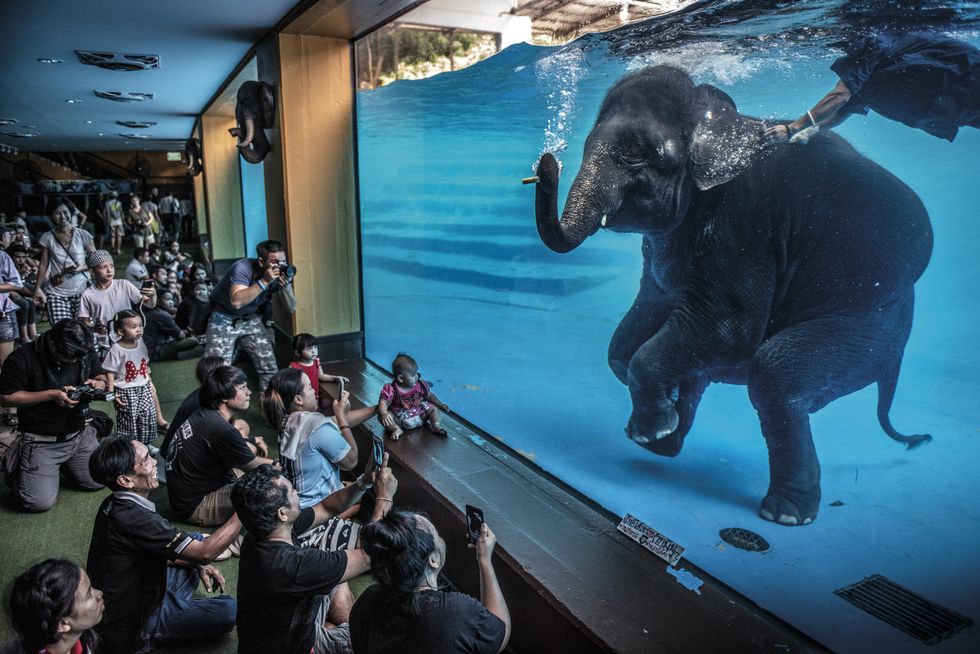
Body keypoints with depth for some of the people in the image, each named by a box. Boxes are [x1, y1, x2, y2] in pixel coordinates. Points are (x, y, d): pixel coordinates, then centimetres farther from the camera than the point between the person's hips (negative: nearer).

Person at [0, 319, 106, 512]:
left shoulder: (85, 352, -5)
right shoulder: (22, 359, -18)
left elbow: (101, 376, 10)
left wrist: (99, 384, -15)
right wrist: (51, 395, -23)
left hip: (80, 434, 5)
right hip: (41, 441, -4)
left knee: (99, 482, 5)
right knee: (40, 502, -11)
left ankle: (61, 465, 31)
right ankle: (18, 472, 21)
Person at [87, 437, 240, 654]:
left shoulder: (115, 505, -2)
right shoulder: (132, 518, -32)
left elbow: (159, 550, 12)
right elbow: (206, 552, -30)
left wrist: (199, 563, 1)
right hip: (132, 627, -8)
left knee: (196, 539, 12)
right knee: (230, 609, -18)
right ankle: (153, 635, -1)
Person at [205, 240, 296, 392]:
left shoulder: (280, 273, -10)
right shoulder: (243, 268, -25)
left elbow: (291, 308, -7)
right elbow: (237, 301, -40)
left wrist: (285, 286, -25)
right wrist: (264, 281, -39)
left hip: (251, 319, 5)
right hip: (224, 320, -5)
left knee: (270, 369, -2)